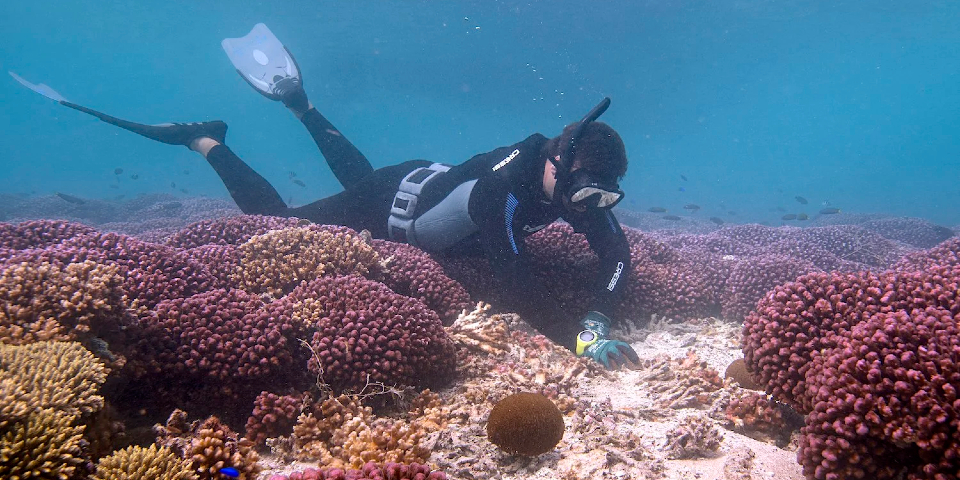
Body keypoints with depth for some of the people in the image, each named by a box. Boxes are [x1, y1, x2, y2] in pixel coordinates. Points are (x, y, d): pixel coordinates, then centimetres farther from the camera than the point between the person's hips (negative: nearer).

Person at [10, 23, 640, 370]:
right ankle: (207, 141, 21)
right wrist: (579, 341, -55)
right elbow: (516, 286, -48)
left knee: (356, 174, 38)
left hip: (424, 182, 8)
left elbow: (618, 253, -20)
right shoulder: (505, 190, -42)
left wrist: (599, 321, -36)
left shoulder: (576, 187, -19)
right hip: (388, 205, -8)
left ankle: (299, 102, 47)